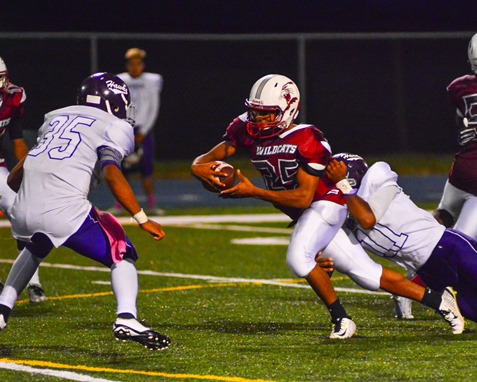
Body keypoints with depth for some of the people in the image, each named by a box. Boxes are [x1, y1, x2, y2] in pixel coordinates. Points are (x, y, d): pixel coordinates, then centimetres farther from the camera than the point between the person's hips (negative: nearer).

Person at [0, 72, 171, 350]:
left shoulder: (56, 118, 24)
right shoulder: (114, 127, 8)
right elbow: (112, 174, -12)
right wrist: (143, 219, -10)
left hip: (24, 211, 6)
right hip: (65, 211, -6)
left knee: (35, 251, 38)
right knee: (122, 257, 10)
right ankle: (126, 319, -13)